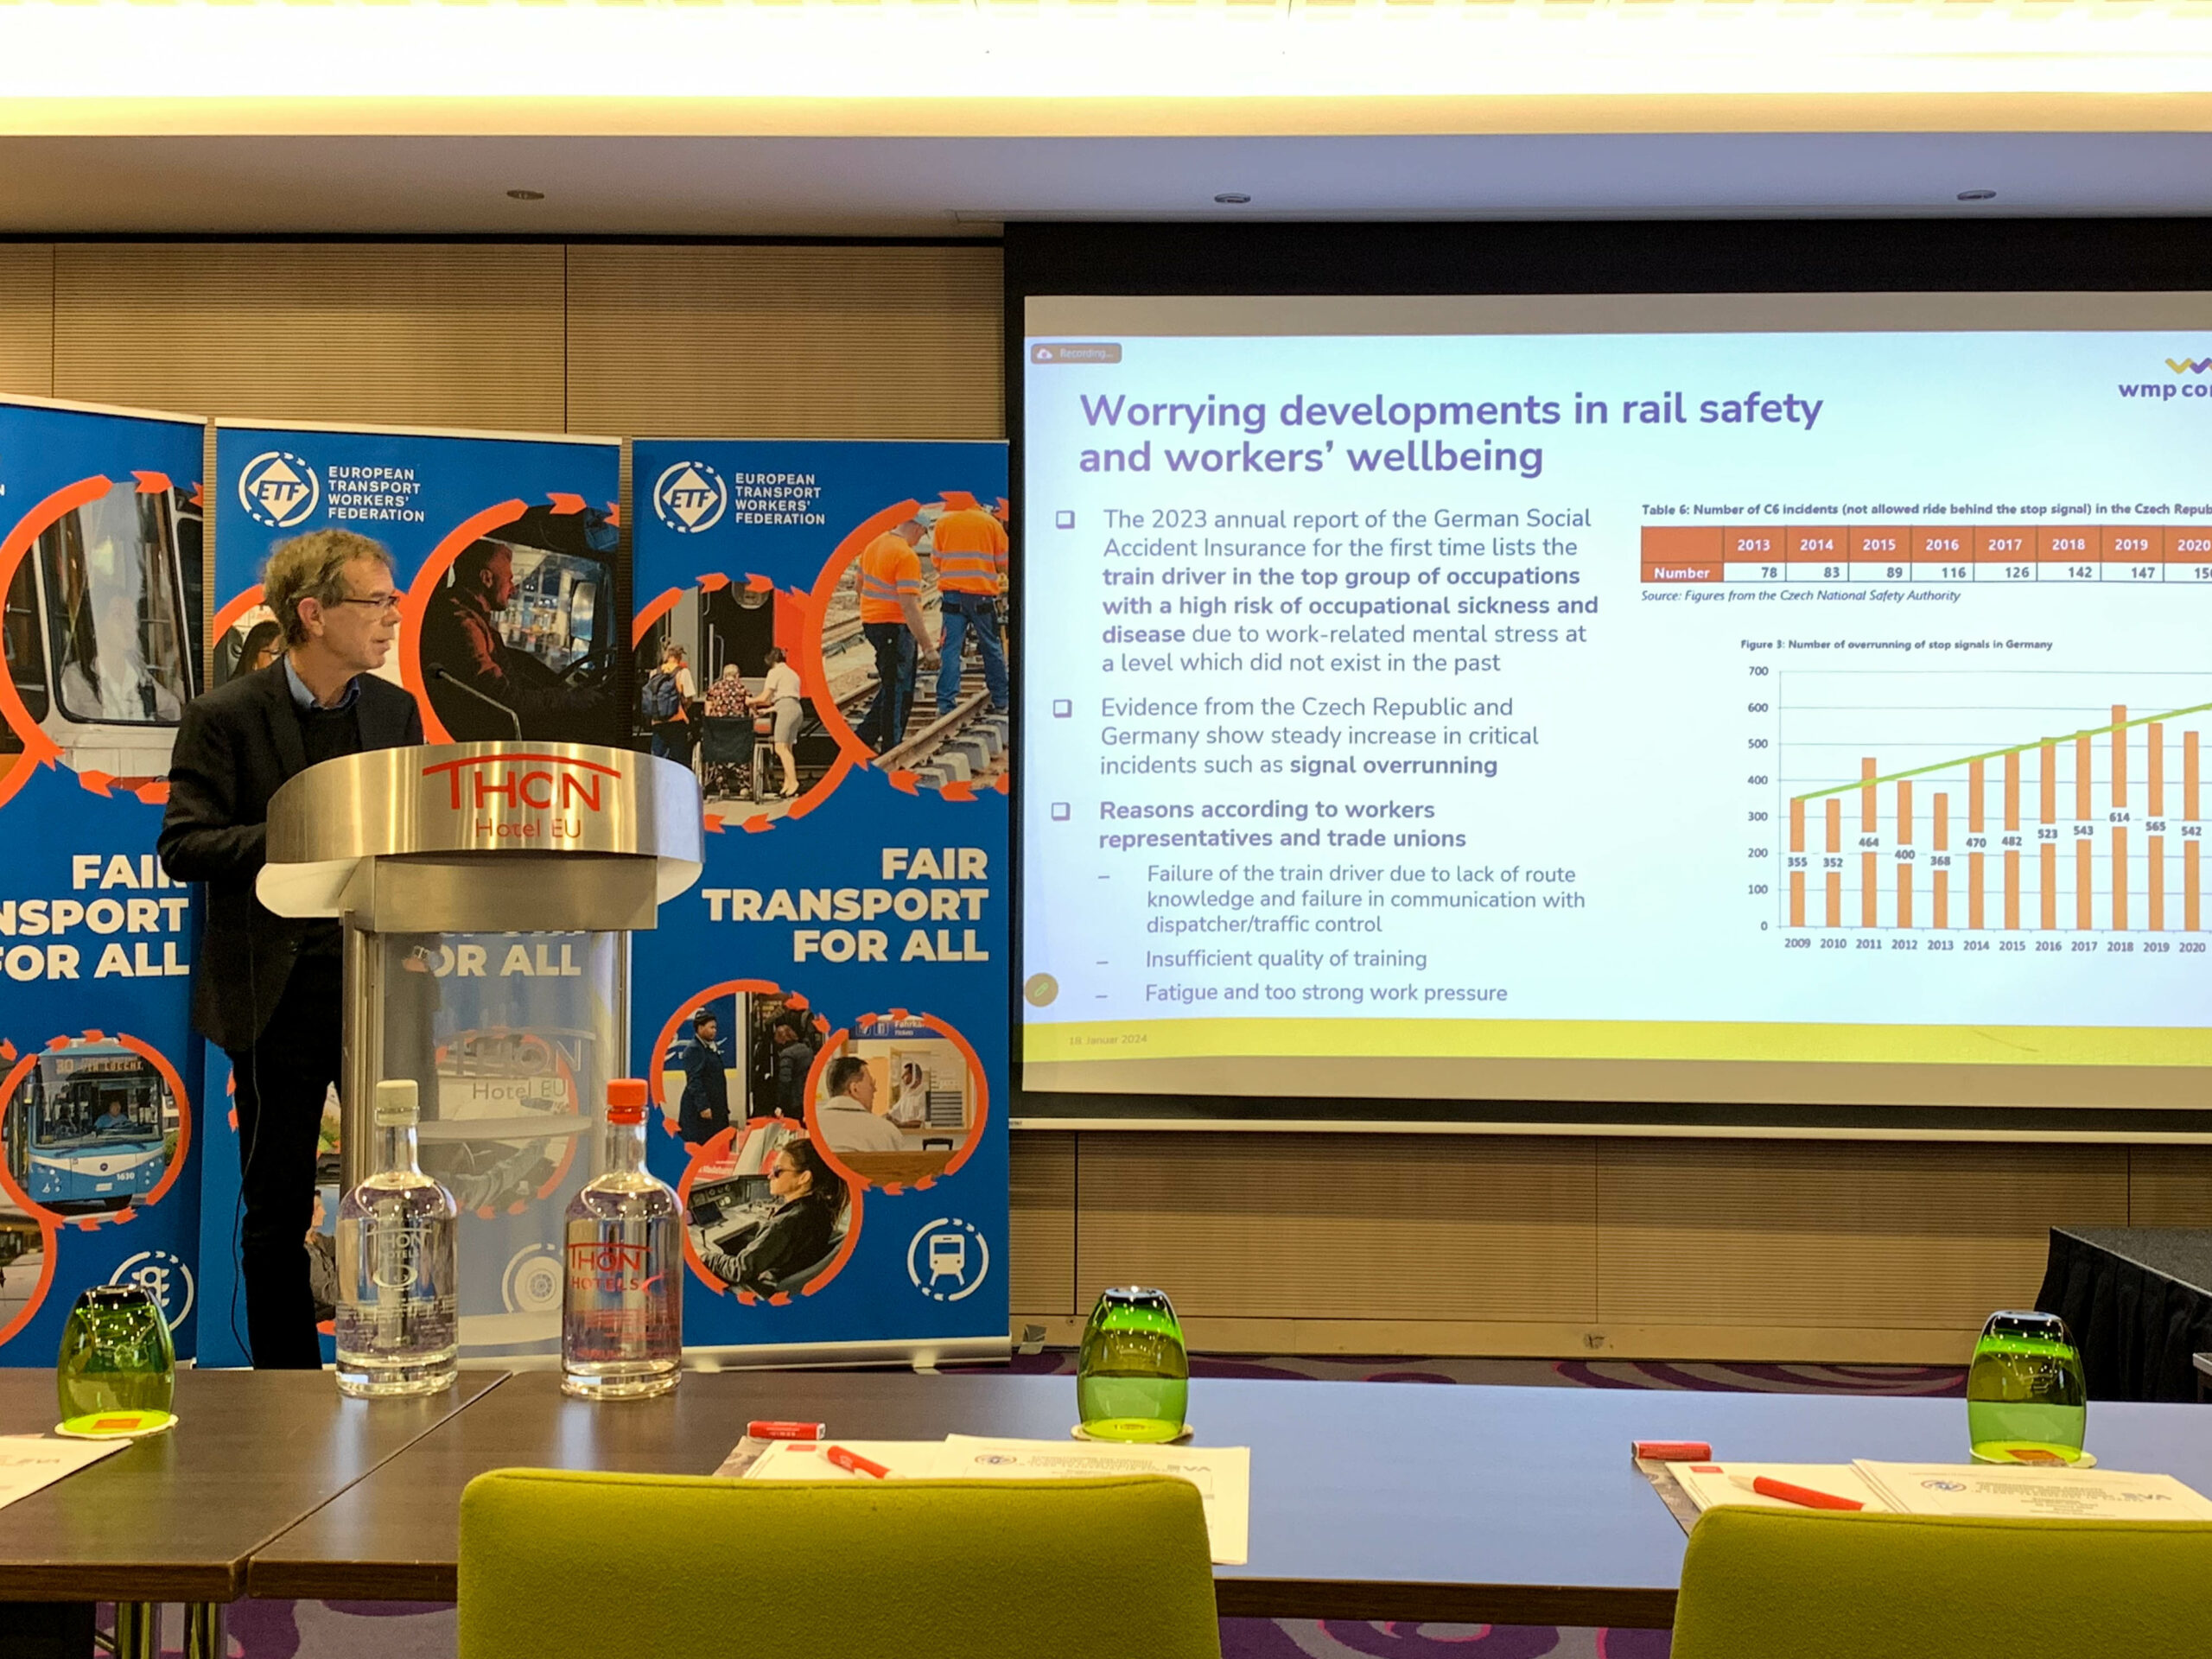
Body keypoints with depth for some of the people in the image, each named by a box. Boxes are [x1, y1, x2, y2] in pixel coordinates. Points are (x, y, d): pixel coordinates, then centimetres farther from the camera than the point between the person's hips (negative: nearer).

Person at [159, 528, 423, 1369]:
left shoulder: (396, 711, 10)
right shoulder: (224, 716, -4)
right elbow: (183, 847, -9)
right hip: (278, 991, -3)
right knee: (278, 1209, 6)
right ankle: (287, 1387, 18)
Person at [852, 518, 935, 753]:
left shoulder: (873, 545, 8)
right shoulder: (907, 556, -20)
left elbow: (861, 582, 22)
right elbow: (908, 604, -25)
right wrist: (926, 643, -22)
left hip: (870, 622, 9)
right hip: (895, 627, -9)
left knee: (892, 684, 20)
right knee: (897, 689, 2)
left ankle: (866, 735, 20)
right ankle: (891, 748, 8)